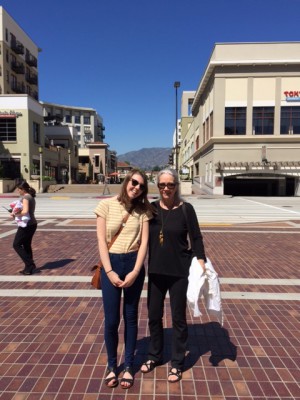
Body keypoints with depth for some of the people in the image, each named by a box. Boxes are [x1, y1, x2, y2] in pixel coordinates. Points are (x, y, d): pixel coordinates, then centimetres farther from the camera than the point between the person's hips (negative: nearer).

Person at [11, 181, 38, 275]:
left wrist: (15, 214, -13)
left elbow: (25, 211, -27)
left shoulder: (25, 197, -15)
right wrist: (17, 213, 6)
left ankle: (29, 264, 0)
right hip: (32, 224, 9)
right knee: (26, 245, 16)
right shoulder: (31, 197, 14)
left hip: (27, 225, -9)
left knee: (16, 245, 2)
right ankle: (29, 267, 20)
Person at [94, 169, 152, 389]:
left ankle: (128, 366, 30)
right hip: (110, 264, -1)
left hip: (134, 264, 1)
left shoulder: (143, 210, -1)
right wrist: (109, 271, -11)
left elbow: (144, 242, -3)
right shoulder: (106, 205, -5)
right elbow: (102, 240, -7)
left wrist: (135, 272, -11)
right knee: (111, 320, 5)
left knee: (131, 317, 12)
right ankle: (111, 365, 29)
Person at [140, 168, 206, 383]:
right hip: (155, 270, 3)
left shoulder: (186, 209, -8)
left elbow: (196, 238, -5)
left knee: (178, 317, 11)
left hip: (179, 272, -3)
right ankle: (155, 355, 39)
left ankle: (177, 363, 31)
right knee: (154, 315, 16)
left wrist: (201, 263, -14)